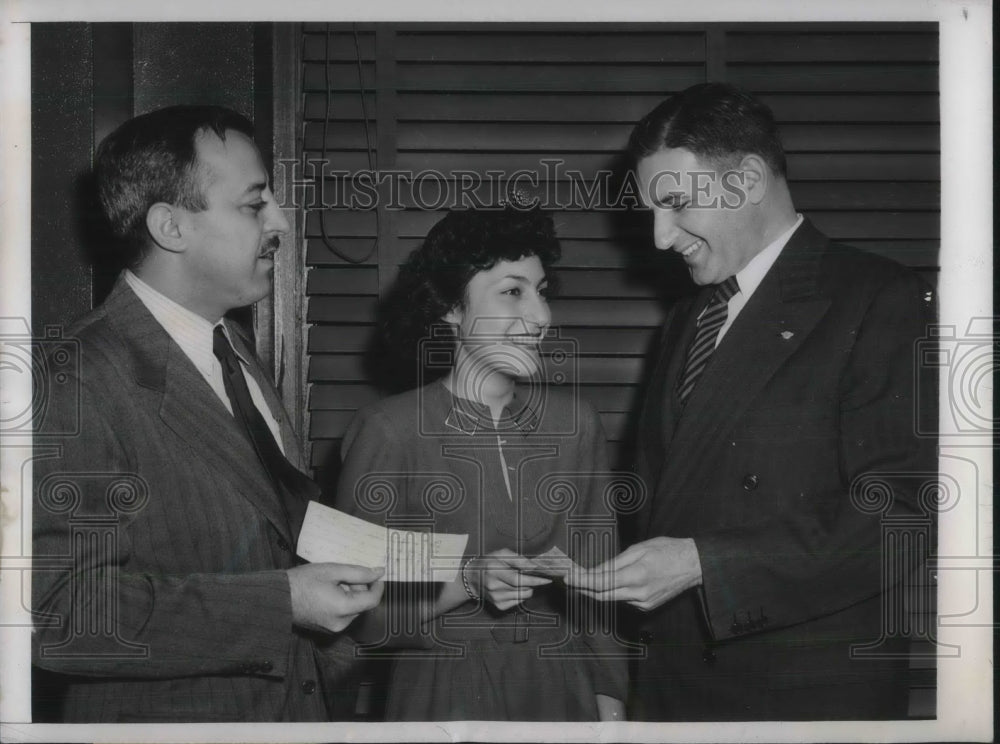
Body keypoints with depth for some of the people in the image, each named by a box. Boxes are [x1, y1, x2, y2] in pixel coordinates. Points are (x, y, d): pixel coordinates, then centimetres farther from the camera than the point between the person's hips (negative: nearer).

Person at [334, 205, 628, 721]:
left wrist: (610, 704, 1)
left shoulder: (574, 422, -2)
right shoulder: (389, 431, -12)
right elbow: (362, 615, -9)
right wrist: (467, 584, -21)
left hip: (564, 688, 3)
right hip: (442, 695, -3)